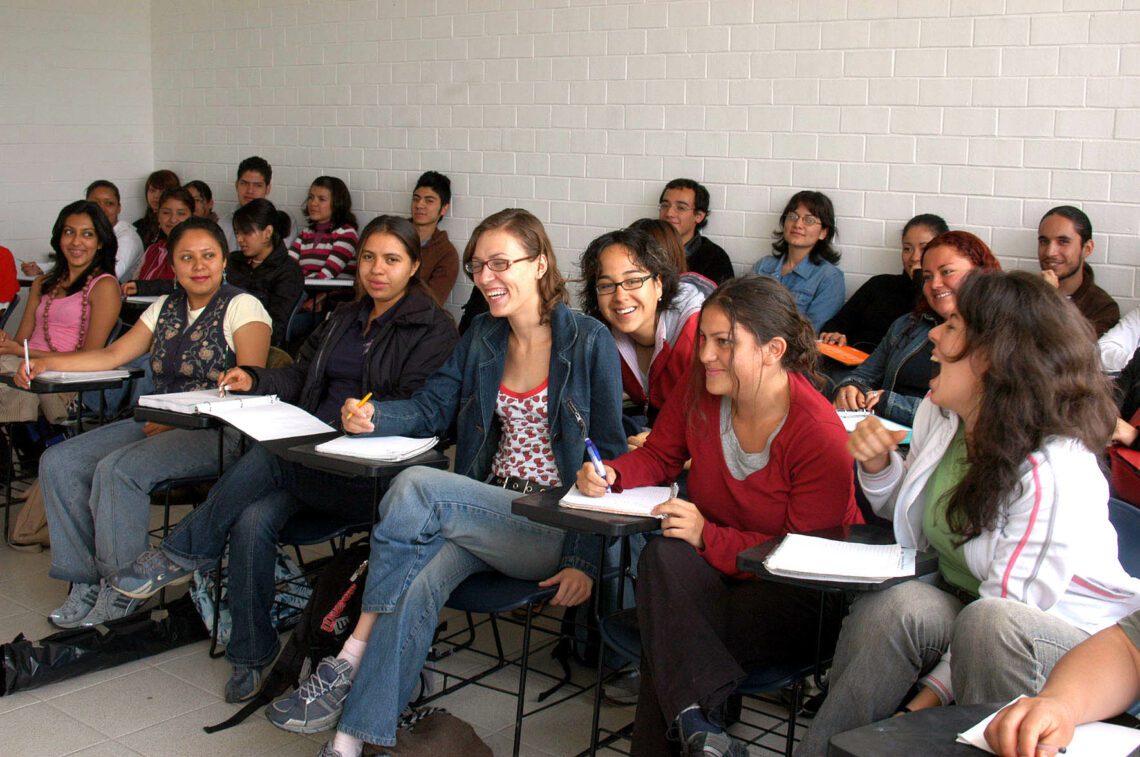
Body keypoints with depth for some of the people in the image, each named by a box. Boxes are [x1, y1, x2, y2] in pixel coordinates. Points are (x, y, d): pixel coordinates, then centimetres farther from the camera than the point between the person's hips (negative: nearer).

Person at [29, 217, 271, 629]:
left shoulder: (241, 307, -5)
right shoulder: (165, 308, 18)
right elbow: (113, 355, 16)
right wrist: (47, 363, 2)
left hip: (218, 433, -8)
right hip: (158, 423, 8)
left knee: (117, 468, -29)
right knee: (59, 462, -7)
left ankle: (122, 589, -15)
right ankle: (86, 580, -4)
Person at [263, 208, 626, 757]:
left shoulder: (589, 341, -5)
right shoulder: (481, 337, 13)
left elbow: (608, 457, -6)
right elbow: (431, 408, 11)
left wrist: (585, 559, -12)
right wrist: (372, 418, -13)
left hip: (554, 525, -5)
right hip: (487, 511, 5)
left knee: (416, 487, -27)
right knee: (419, 577, -29)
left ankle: (350, 658, -15)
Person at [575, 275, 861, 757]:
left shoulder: (821, 437, -21)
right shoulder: (700, 394, -4)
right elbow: (658, 456, 13)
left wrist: (708, 537, -30)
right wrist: (611, 475, -10)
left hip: (802, 595, -6)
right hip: (714, 563, 6)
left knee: (671, 642, -33)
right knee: (662, 557, -32)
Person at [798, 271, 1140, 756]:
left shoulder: (1053, 471, -24)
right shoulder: (938, 415, -1)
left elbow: (1007, 609, -22)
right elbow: (908, 518, 16)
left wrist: (930, 694, -22)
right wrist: (878, 467, -3)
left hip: (1069, 635, -6)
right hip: (963, 608, 6)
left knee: (990, 624, -37)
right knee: (894, 604, -26)